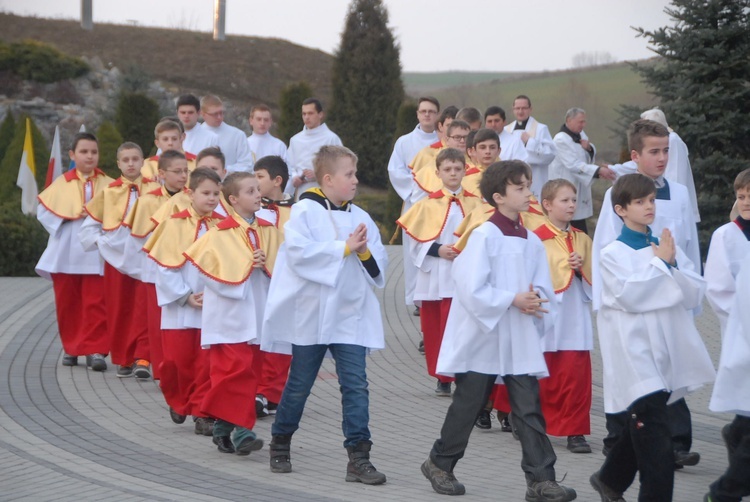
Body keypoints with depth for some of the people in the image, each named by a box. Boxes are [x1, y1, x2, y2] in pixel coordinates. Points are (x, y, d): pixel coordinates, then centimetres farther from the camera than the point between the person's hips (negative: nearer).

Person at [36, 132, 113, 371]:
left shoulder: (108, 185, 2)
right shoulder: (62, 183, 5)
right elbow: (43, 210, 3)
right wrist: (68, 216, -10)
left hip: (95, 254, -2)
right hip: (66, 254, 2)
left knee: (95, 304, -8)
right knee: (67, 303, 8)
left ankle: (94, 350, -7)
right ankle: (71, 348, 20)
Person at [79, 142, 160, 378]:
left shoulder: (154, 189, 0)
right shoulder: (109, 192, 3)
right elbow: (88, 226, 10)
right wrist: (100, 243, -2)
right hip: (117, 259, 2)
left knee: (144, 310, -7)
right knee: (119, 310, 6)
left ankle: (143, 359, -8)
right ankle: (123, 360, 16)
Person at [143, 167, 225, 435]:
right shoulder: (176, 223, -4)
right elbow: (165, 265, -5)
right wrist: (185, 296, -10)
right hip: (180, 307, -1)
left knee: (207, 362, -1)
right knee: (177, 360, 4)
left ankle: (201, 413, 9)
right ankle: (178, 402, 29)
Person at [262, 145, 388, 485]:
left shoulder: (360, 218, 8)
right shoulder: (304, 211, -7)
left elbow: (378, 268, 8)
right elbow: (300, 253, -23)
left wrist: (365, 252, -13)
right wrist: (345, 248, -18)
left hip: (350, 315, 4)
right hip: (311, 313, -3)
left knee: (356, 384, -6)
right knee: (299, 384, 10)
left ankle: (358, 457, -5)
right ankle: (280, 444, 30)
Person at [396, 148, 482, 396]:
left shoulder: (475, 203, 5)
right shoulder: (428, 204, 3)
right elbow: (415, 241, 1)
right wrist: (438, 250, -13)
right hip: (434, 277, 0)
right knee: (435, 328, 4)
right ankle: (442, 379, 14)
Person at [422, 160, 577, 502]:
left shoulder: (532, 241, 6)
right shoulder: (484, 236, -12)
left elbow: (544, 288, 9)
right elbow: (472, 289, -18)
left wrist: (535, 299, -13)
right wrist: (514, 299, -18)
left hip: (520, 342, 5)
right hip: (483, 337, -5)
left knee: (529, 409, -2)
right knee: (467, 406, 8)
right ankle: (439, 464, 27)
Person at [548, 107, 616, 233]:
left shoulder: (580, 134, 8)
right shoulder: (561, 140, -19)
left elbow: (592, 155, 16)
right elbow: (574, 165, -28)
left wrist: (589, 148, -9)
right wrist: (599, 170, -37)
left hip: (580, 187, 8)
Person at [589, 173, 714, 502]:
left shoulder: (667, 248, 12)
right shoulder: (613, 254, -3)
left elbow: (694, 294, 5)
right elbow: (629, 295, -17)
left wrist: (672, 264, -11)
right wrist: (660, 263, -9)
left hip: (668, 350, 6)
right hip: (636, 353, -6)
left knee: (641, 429, 17)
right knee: (655, 436, -12)